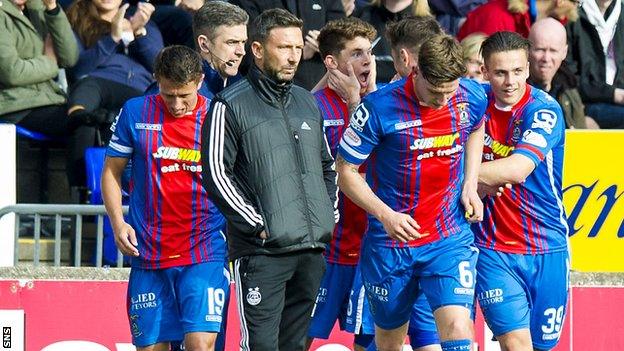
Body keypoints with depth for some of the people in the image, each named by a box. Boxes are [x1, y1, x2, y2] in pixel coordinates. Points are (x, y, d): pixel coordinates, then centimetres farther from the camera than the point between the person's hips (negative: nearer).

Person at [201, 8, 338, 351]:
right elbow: (216, 175, -9)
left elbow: (327, 166, 27)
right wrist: (258, 225, -13)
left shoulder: (307, 102, 17)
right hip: (261, 252, -7)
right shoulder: (232, 104, -4)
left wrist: (330, 217, 12)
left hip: (313, 249, 7)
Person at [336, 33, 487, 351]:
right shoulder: (379, 108, -17)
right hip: (389, 242, -1)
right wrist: (386, 215, -19)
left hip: (449, 238, 1)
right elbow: (345, 171, -7)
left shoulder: (472, 98, -6)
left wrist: (470, 185, 7)